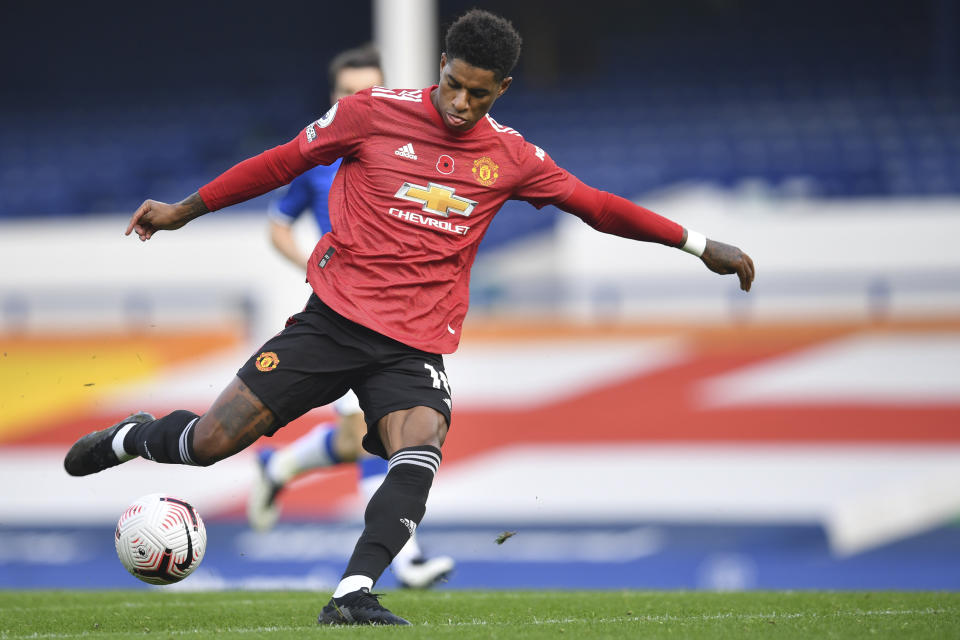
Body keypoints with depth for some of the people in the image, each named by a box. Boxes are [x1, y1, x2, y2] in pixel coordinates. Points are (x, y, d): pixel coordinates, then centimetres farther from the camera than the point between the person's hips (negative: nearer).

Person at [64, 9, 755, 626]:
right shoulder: (373, 114, -1)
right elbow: (280, 164, 10)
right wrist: (184, 211, 15)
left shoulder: (511, 157, 7)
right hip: (334, 317, -1)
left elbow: (596, 204, 16)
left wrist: (699, 244, 15)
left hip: (415, 346, 2)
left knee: (420, 453, -29)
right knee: (211, 441, -7)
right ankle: (136, 437, 26)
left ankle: (353, 595, -33)